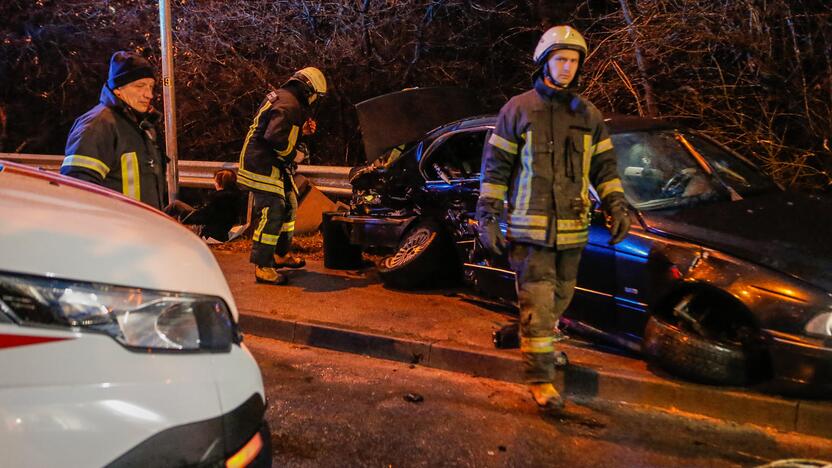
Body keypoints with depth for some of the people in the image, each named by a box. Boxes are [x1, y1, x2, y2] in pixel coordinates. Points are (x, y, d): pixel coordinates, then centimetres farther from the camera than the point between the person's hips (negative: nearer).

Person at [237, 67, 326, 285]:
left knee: (289, 205, 20)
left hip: (270, 165, 11)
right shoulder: (289, 105, -18)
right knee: (272, 214, -11)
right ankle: (262, 267, -7)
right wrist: (295, 155, -15)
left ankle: (281, 254, 34)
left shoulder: (280, 97, 16)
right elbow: (275, 138, -30)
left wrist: (303, 130, 11)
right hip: (264, 166, -11)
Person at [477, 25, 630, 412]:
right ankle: (539, 378, 3)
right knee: (538, 303, -5)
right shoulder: (517, 110, -2)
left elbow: (604, 166, 15)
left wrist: (617, 206, 4)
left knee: (559, 298, 16)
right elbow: (495, 166, -2)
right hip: (529, 228, -4)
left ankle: (538, 340, 41)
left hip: (572, 229, 5)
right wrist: (488, 217, -7)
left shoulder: (589, 115, 10)